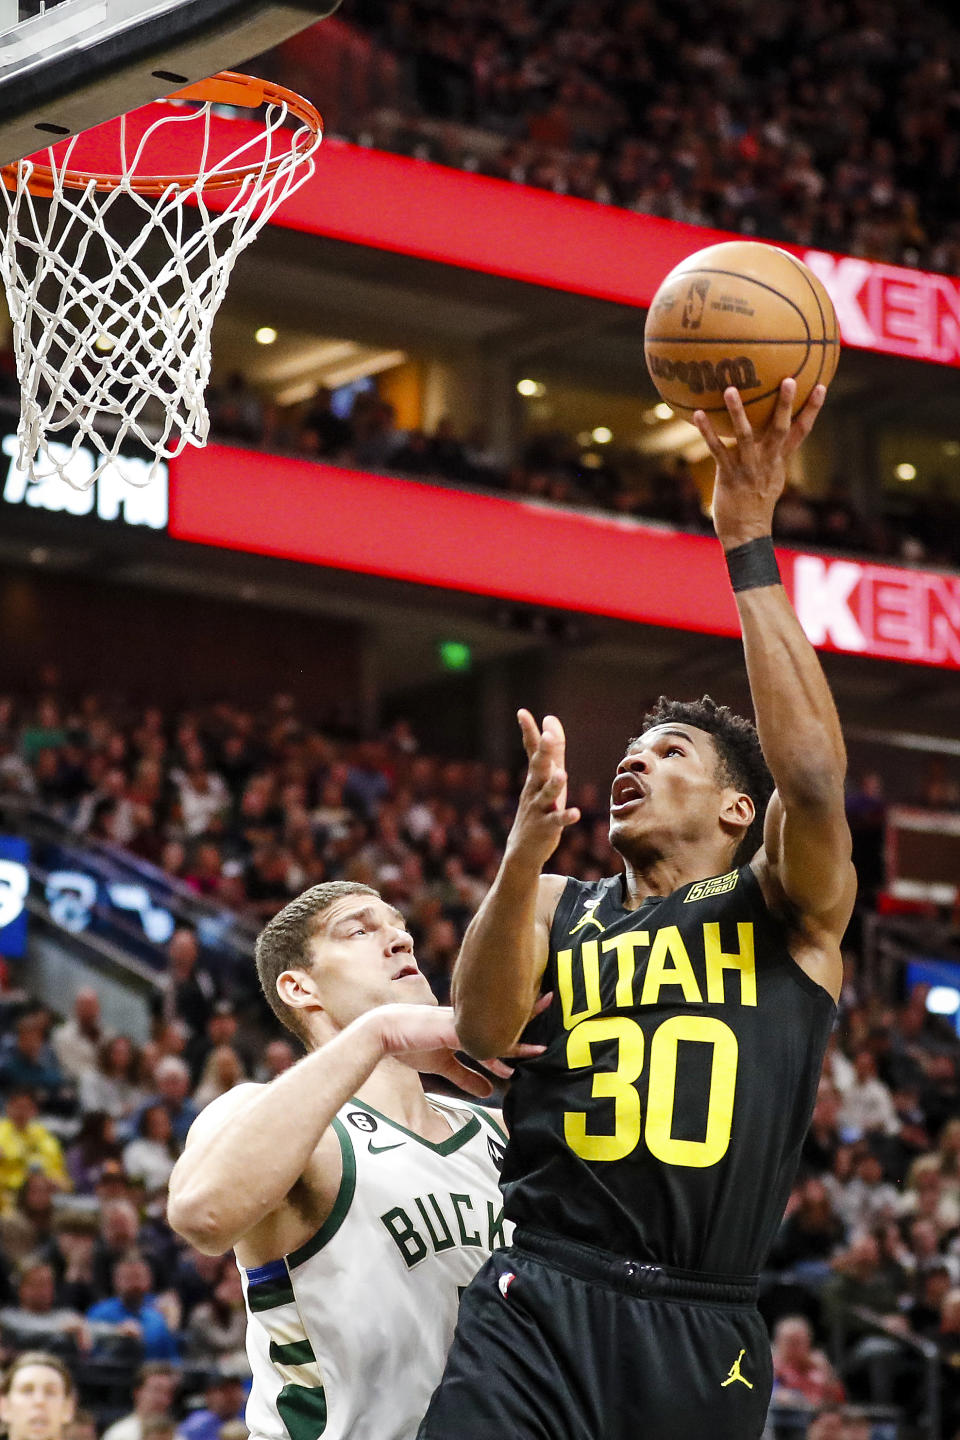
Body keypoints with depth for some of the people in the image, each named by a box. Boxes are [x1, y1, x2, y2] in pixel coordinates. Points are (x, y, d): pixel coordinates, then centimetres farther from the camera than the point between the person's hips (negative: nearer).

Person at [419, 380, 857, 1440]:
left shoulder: (787, 909, 10)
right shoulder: (560, 908, 18)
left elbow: (812, 775, -10)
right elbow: (481, 1033, -2)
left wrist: (749, 543, -12)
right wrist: (522, 858, -19)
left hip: (704, 1339, 0)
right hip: (536, 1309, 1)